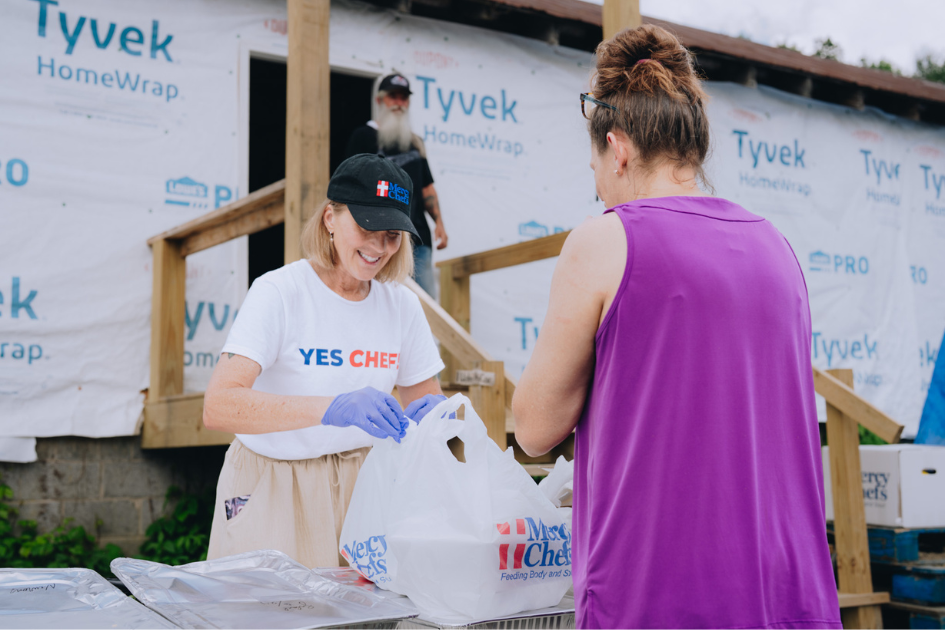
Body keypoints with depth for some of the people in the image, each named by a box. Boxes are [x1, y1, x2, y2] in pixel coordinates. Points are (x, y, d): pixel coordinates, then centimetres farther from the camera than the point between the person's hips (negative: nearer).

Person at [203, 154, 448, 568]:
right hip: (273, 491, -4)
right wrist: (332, 409, -38)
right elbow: (218, 407, -26)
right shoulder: (279, 293, -14)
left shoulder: (402, 305, 1)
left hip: (360, 485, 4)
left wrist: (431, 411, -14)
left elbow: (426, 396, 11)